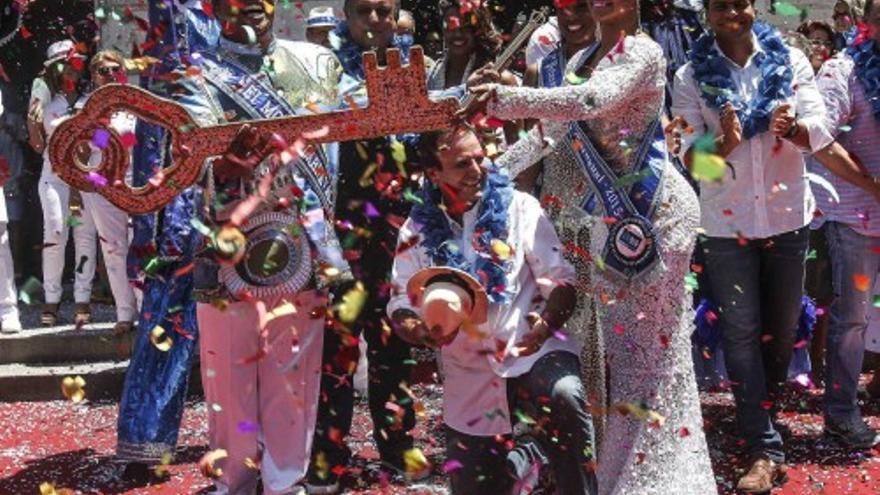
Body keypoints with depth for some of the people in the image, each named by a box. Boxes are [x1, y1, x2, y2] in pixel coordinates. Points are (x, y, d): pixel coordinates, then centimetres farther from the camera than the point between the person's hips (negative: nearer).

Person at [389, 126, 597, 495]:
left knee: (564, 396, -36)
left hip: (531, 350, -2)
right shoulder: (419, 230, 1)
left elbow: (561, 280, -5)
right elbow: (400, 306, 1)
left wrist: (547, 322, -25)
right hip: (469, 372, 3)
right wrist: (421, 331, -22)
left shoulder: (519, 207, -3)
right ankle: (512, 461, 36)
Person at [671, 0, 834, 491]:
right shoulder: (691, 76, -1)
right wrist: (721, 143, -28)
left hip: (788, 215, 2)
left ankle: (760, 415, 36)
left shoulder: (790, 60, 2)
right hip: (727, 222, -2)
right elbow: (687, 153, -7)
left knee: (783, 326, 13)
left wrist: (792, 128, -28)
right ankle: (766, 449, 4)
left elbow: (820, 130, -5)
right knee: (742, 332, -2)